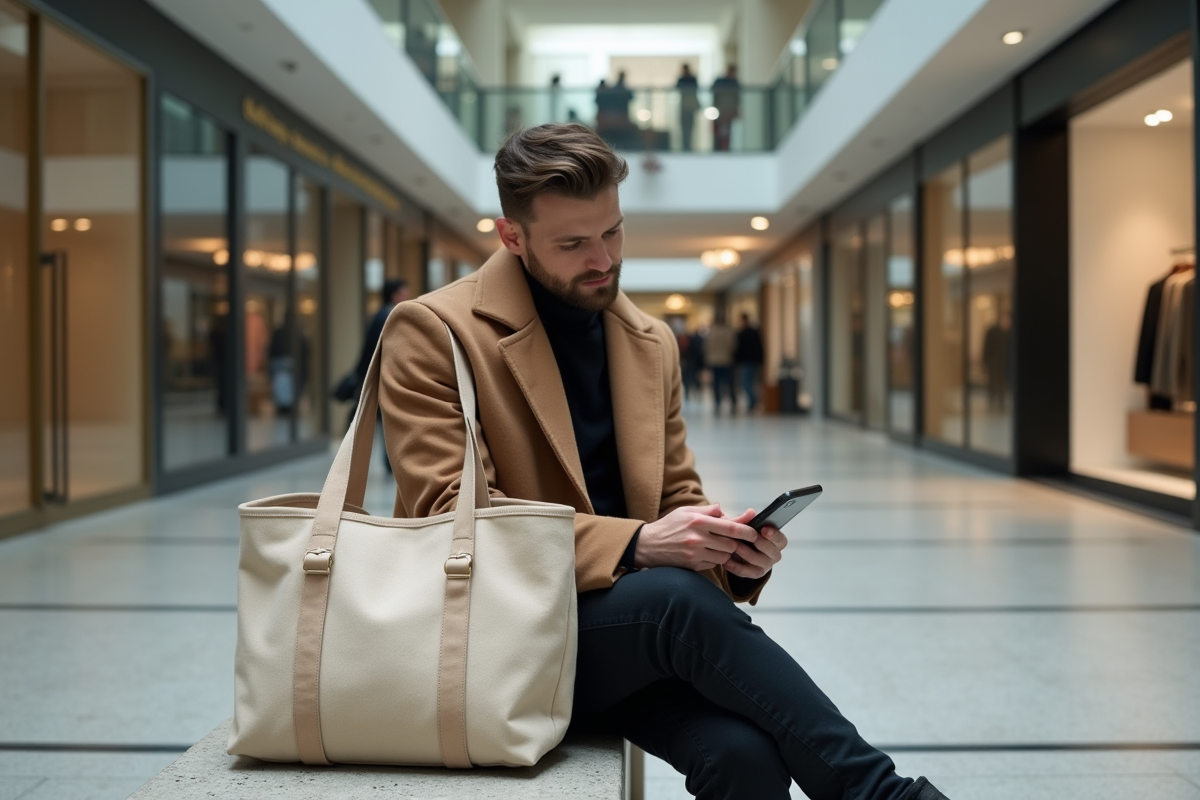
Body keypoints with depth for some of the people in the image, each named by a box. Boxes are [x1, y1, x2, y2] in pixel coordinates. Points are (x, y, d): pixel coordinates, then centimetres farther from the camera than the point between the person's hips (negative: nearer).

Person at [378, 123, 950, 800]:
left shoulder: (652, 341, 13)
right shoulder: (432, 331, -4)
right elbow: (451, 514, -12)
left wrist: (733, 551, -6)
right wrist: (635, 544, -22)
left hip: (634, 629, 4)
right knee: (677, 597, -33)